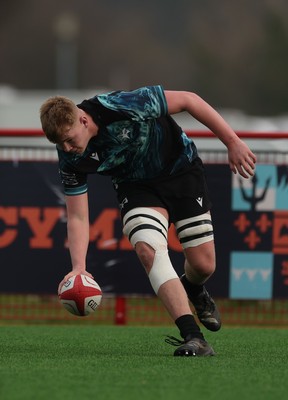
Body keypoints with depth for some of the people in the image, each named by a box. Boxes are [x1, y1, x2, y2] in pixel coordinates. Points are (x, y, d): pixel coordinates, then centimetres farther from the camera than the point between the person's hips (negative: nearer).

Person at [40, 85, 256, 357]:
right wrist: (78, 268, -27)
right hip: (136, 187, 2)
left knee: (203, 264, -3)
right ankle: (193, 338, -32)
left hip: (181, 169, -2)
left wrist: (233, 143, -22)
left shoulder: (124, 106, -34)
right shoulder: (70, 159, -20)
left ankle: (193, 290, 37)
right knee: (148, 249, -27)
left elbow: (187, 100, -23)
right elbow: (77, 217, -12)